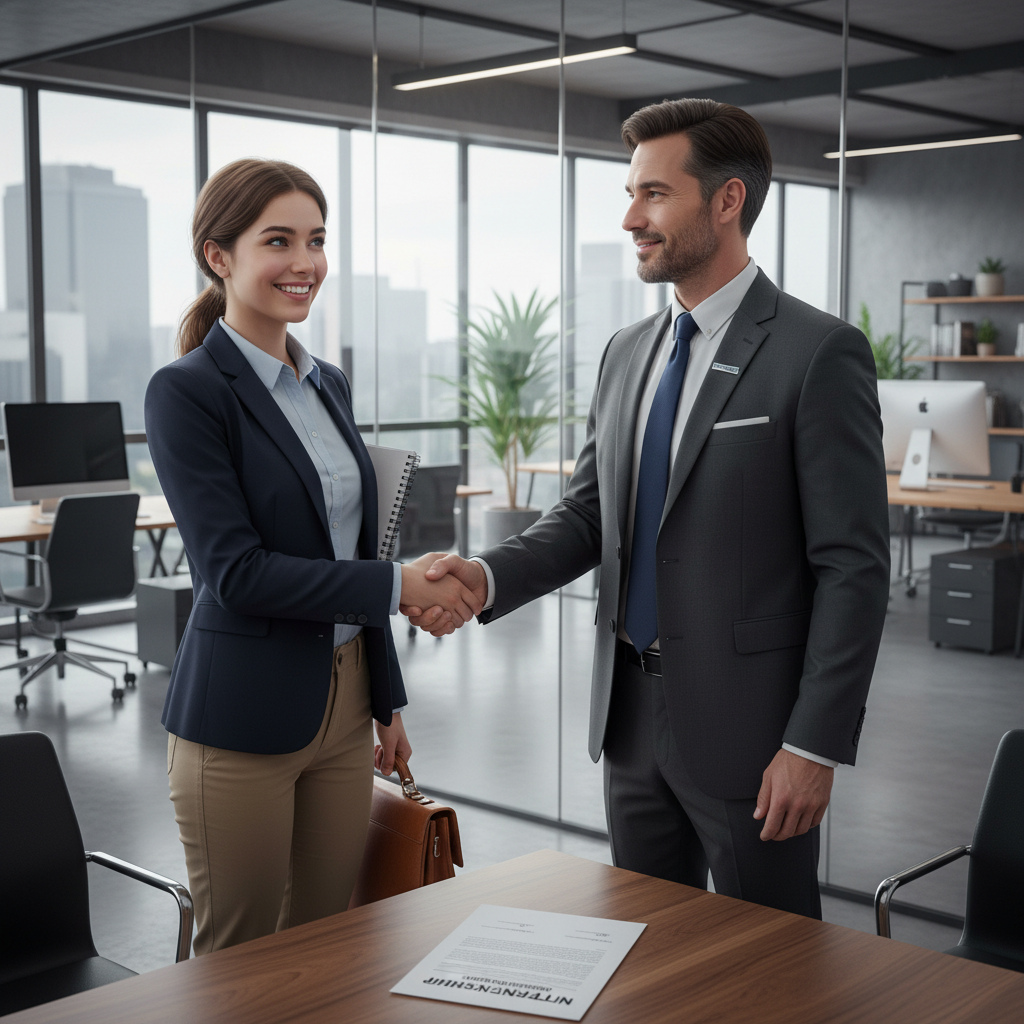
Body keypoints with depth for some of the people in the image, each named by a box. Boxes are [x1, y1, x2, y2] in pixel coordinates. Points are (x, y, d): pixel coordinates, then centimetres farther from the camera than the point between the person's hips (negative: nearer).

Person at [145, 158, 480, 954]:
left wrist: (388, 700, 17)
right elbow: (235, 571, -19)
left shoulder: (329, 384, 10)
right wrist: (401, 585, -17)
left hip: (344, 704, 7)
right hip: (244, 719, -6)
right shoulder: (187, 391, -12)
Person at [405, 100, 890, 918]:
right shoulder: (628, 353, 10)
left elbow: (854, 566, -14)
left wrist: (814, 745, -17)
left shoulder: (819, 352, -12)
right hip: (633, 713, 7)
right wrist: (489, 575, -8)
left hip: (747, 726, -6)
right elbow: (589, 514, 11)